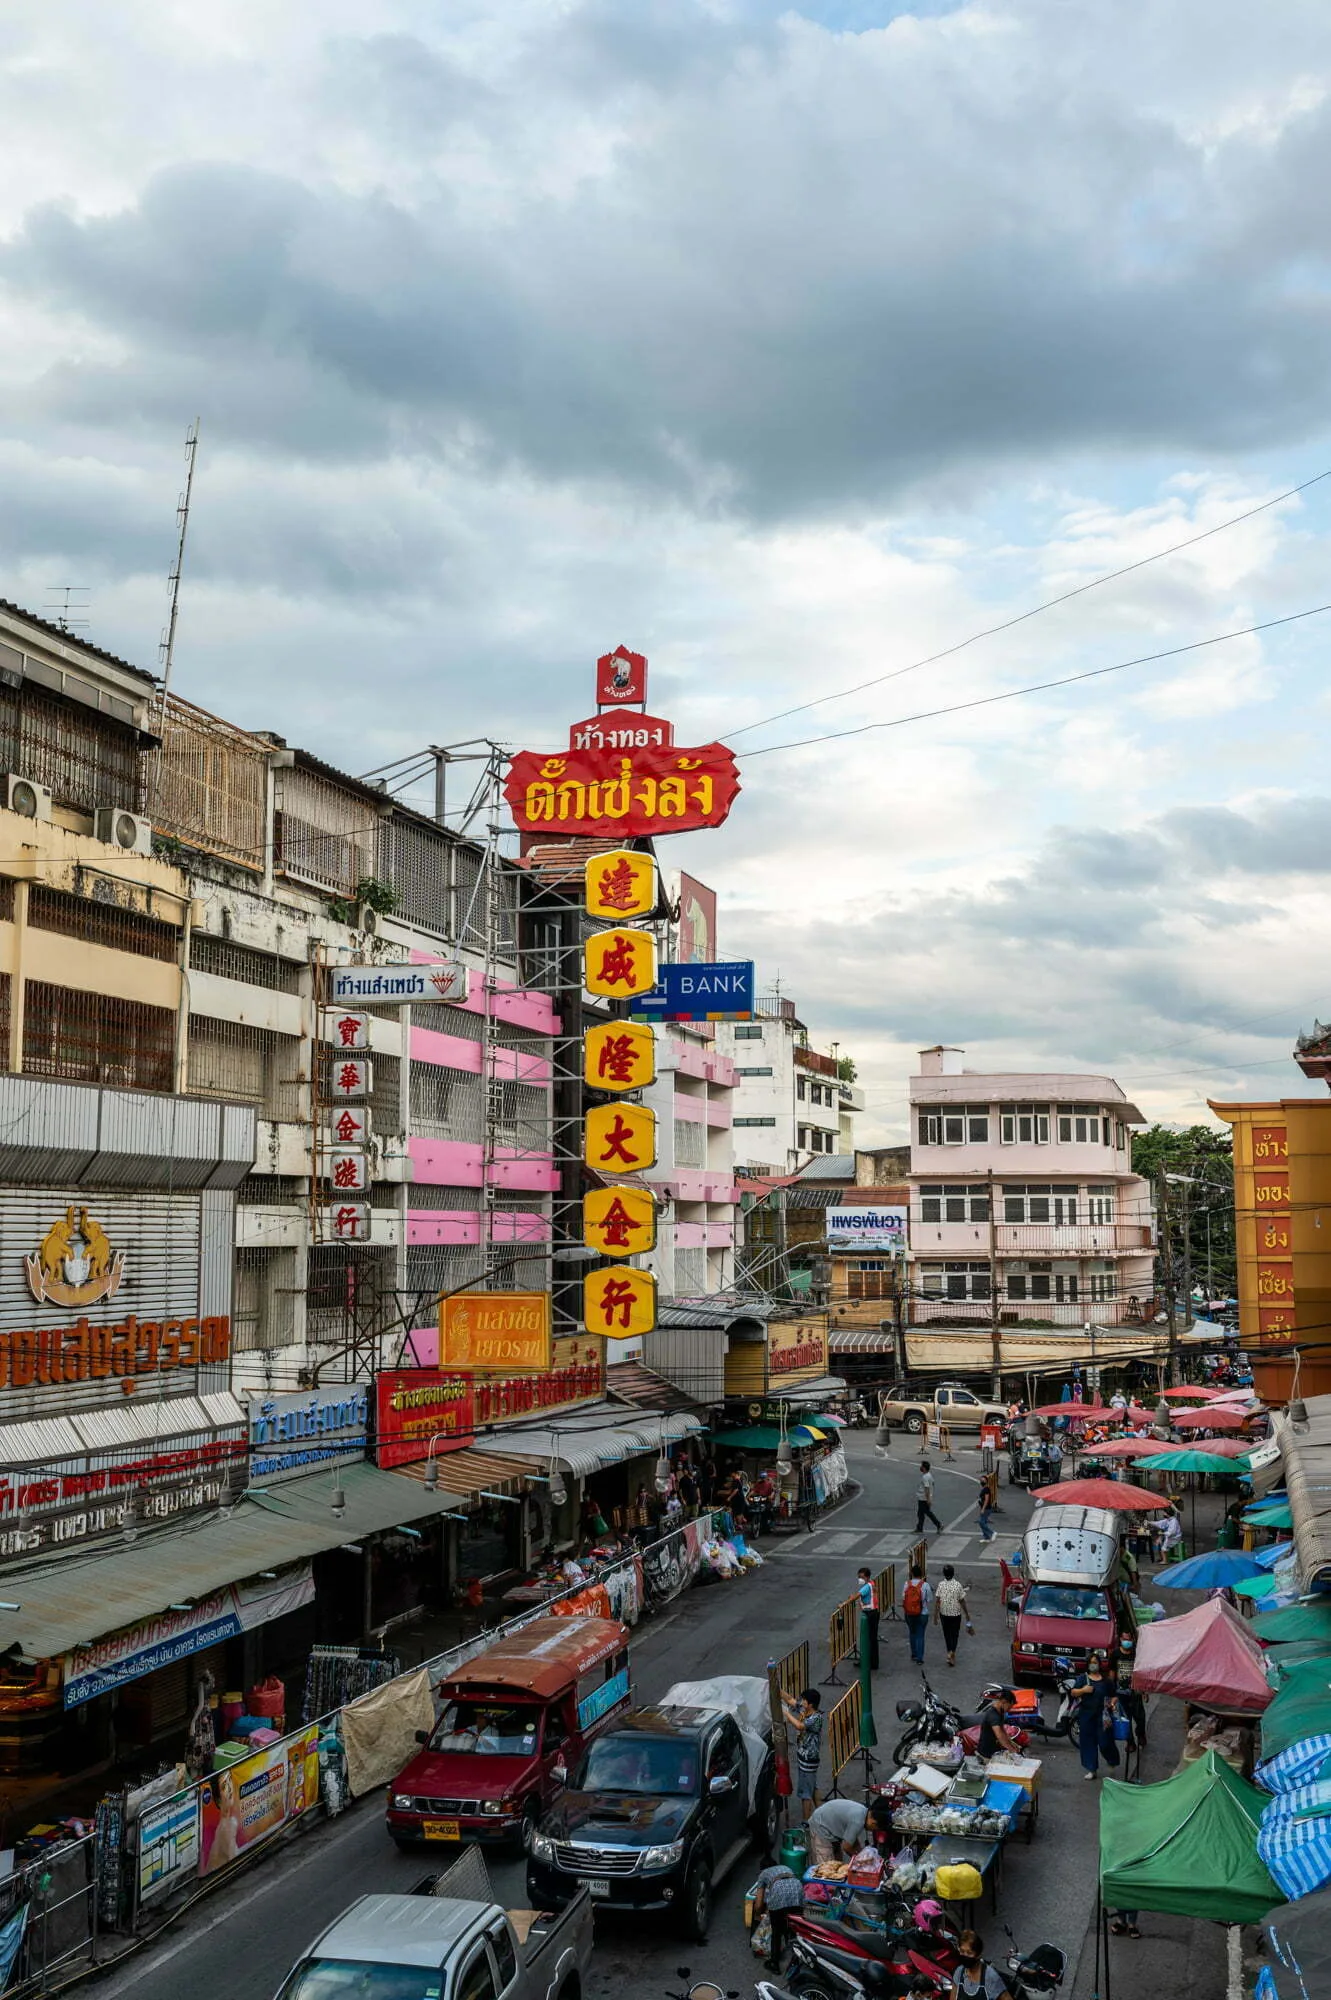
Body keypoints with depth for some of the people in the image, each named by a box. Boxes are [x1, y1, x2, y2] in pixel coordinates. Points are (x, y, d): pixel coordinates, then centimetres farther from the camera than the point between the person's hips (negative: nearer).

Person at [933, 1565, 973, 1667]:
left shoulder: (941, 1585, -10)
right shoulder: (958, 1585, -12)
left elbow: (937, 1601, -9)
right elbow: (962, 1601, -6)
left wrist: (935, 1615, -1)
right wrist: (967, 1614, 6)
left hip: (944, 1614, 1)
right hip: (956, 1614, -1)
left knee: (947, 1634, 17)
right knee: (954, 1634, 11)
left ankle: (950, 1653, 14)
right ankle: (952, 1654, 0)